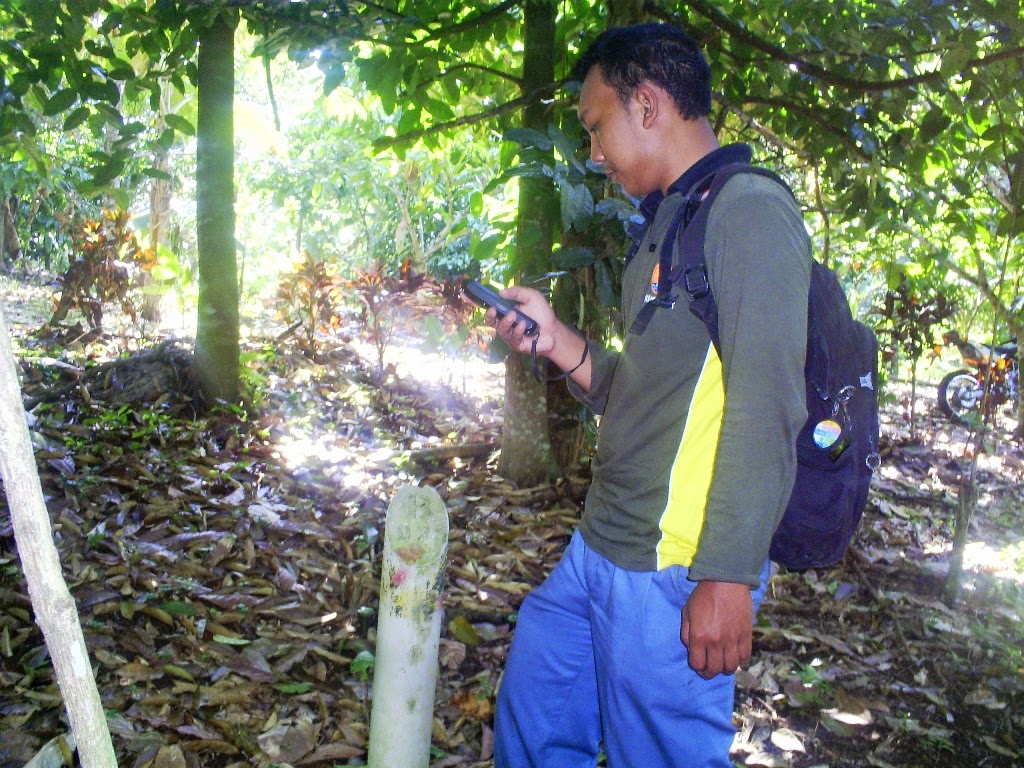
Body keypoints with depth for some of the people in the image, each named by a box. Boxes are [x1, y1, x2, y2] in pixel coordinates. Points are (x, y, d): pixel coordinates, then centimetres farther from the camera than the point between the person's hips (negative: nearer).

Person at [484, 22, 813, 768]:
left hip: (673, 570, -9)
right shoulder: (670, 223, 16)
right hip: (599, 550, 9)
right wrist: (556, 339, 6)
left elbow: (765, 414, -20)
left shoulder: (749, 210, -13)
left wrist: (729, 577, -21)